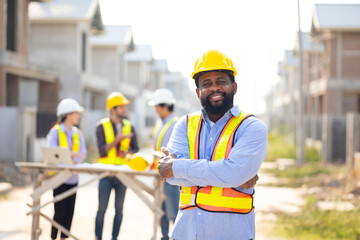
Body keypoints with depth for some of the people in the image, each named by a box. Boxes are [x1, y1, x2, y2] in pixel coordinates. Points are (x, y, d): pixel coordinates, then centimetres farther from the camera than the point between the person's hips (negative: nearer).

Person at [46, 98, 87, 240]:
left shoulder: (77, 133, 11)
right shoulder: (55, 132, -6)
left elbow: (83, 153, 2)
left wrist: (74, 160, -18)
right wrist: (69, 155, -29)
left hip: (73, 177, 5)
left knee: (69, 212, 5)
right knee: (60, 211, -7)